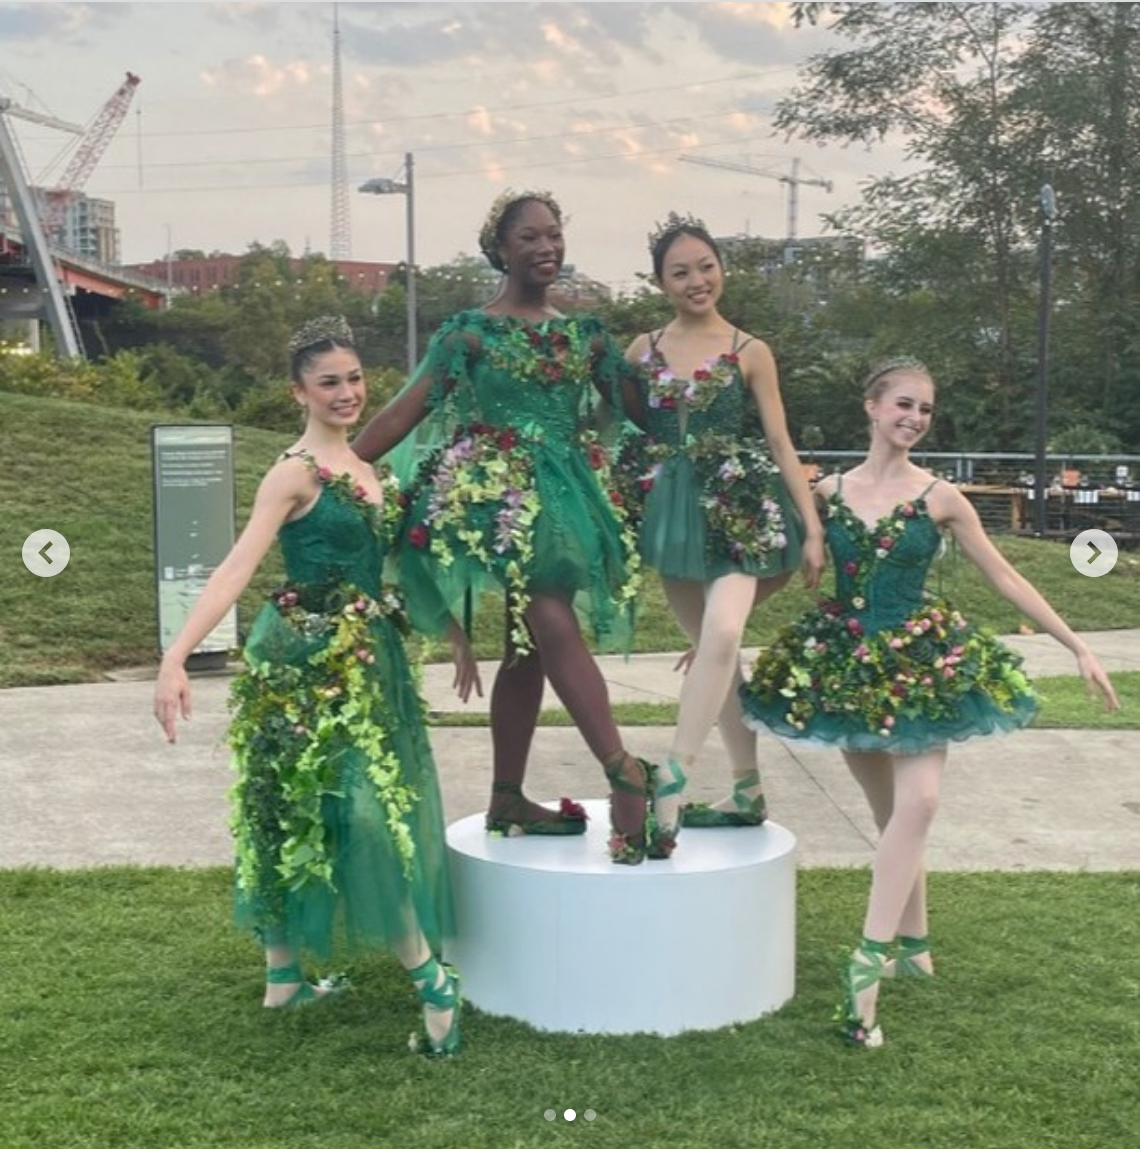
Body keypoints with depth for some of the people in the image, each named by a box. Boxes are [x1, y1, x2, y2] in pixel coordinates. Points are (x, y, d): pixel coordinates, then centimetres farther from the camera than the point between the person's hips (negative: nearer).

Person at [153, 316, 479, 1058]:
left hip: (366, 654, 8)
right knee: (365, 804, -5)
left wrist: (458, 633, 21)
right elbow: (237, 568, -24)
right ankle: (426, 972, 2)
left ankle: (286, 975, 23)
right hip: (309, 660, -8)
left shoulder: (367, 464, 11)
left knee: (345, 810, 12)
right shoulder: (297, 473, -13)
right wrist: (176, 657, -35)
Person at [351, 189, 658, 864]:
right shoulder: (471, 332, -1)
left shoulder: (584, 334, 13)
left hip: (565, 491, 6)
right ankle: (626, 775, -20)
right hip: (495, 490, -6)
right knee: (556, 629, -17)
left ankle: (508, 800, 16)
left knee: (530, 649, 8)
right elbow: (404, 413, -3)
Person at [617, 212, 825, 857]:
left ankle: (671, 783, -24)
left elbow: (781, 443, 2)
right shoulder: (642, 352, 9)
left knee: (722, 633, -25)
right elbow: (626, 426, 14)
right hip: (672, 511, 3)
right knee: (712, 651, 6)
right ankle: (748, 792, 15)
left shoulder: (749, 353, 3)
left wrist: (813, 528, -3)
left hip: (739, 510, -3)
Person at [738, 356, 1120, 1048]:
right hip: (846, 661, 2)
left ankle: (870, 962, -18)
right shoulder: (829, 492, 2)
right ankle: (912, 944, 24)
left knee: (917, 801, -18)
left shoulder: (940, 498, -2)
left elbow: (1006, 579, 2)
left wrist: (1078, 647, 1)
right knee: (891, 811, 9)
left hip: (922, 661, -2)